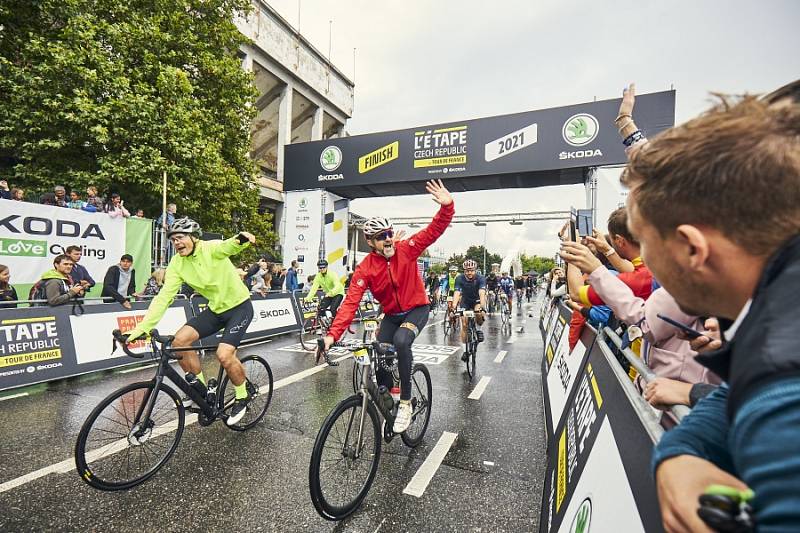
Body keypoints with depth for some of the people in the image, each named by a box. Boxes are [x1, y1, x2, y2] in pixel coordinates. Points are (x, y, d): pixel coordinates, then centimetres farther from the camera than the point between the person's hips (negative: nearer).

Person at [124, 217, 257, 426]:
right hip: (215, 309, 6)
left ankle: (244, 395, 8)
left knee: (224, 355, -21)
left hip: (239, 306, -6)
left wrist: (241, 239, -67)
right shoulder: (177, 264, -5)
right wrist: (141, 328, -18)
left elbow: (229, 246, -42)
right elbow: (163, 297, -9)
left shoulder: (211, 248, -19)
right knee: (180, 341, -7)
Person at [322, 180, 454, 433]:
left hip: (416, 309, -2)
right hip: (391, 315, 3)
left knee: (401, 341, -31)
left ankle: (405, 402, -13)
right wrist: (333, 334, -34)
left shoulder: (406, 249, -16)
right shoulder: (365, 268, -17)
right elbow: (351, 302, -24)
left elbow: (435, 229, -19)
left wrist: (447, 206, -38)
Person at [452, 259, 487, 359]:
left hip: (477, 301, -1)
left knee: (478, 313, -33)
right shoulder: (460, 279, -24)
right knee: (464, 325, -6)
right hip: (465, 302, 1)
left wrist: (482, 306, -56)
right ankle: (465, 350, 6)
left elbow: (482, 293, -39)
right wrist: (454, 307, -50)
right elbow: (457, 293, -34)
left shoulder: (480, 278, -26)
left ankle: (478, 329, -2)